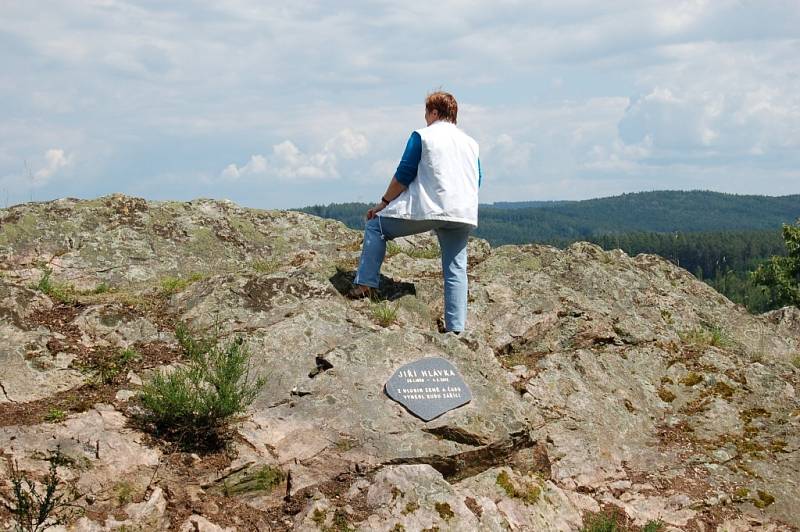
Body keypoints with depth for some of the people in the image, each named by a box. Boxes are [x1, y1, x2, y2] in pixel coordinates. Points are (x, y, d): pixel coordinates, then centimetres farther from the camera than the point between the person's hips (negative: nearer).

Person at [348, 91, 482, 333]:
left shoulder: (422, 136, 3)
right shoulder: (471, 143, 20)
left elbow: (404, 175, -2)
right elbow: (477, 181, 23)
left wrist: (384, 202, 7)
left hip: (427, 210, -5)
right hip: (464, 216, 5)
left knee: (376, 224, 12)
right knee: (456, 271, 8)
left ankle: (365, 284, 4)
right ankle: (456, 328, 1)